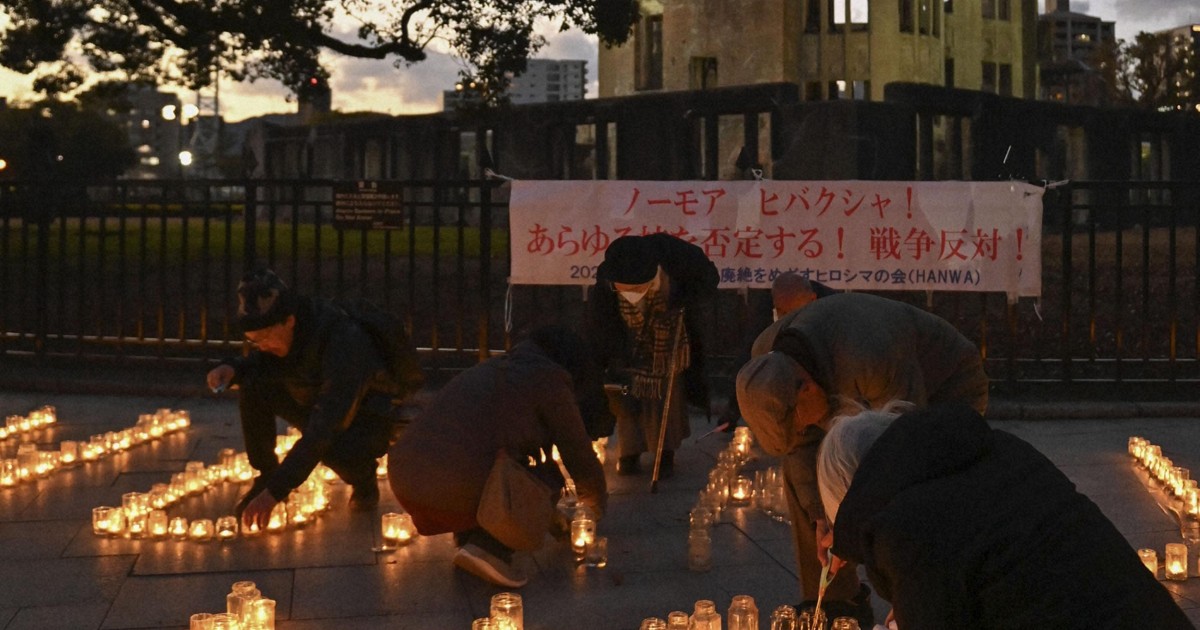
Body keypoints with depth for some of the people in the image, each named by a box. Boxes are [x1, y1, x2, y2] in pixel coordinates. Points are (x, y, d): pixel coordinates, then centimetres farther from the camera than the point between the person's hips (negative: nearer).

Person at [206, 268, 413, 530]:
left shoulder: (344, 341, -37)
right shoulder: (274, 330, -15)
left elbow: (324, 430, -40)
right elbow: (257, 362, 8)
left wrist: (276, 491, -42)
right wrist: (231, 368, -18)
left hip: (368, 419, -6)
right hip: (317, 406, 6)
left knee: (336, 451, -39)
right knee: (252, 386, -18)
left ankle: (364, 481, -3)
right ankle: (265, 475, -1)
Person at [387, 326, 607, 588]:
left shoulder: (492, 369, 29)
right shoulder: (549, 379, 5)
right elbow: (578, 452, 9)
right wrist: (595, 501, 32)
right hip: (457, 488, -8)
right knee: (547, 480, 11)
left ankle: (468, 537, 15)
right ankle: (490, 548, -6)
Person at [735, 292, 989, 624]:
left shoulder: (872, 361, -43)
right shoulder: (767, 357, -21)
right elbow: (801, 445, -10)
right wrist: (819, 514, -17)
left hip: (945, 388, -7)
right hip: (872, 397, 7)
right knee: (801, 477, -1)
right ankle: (835, 602, 10)